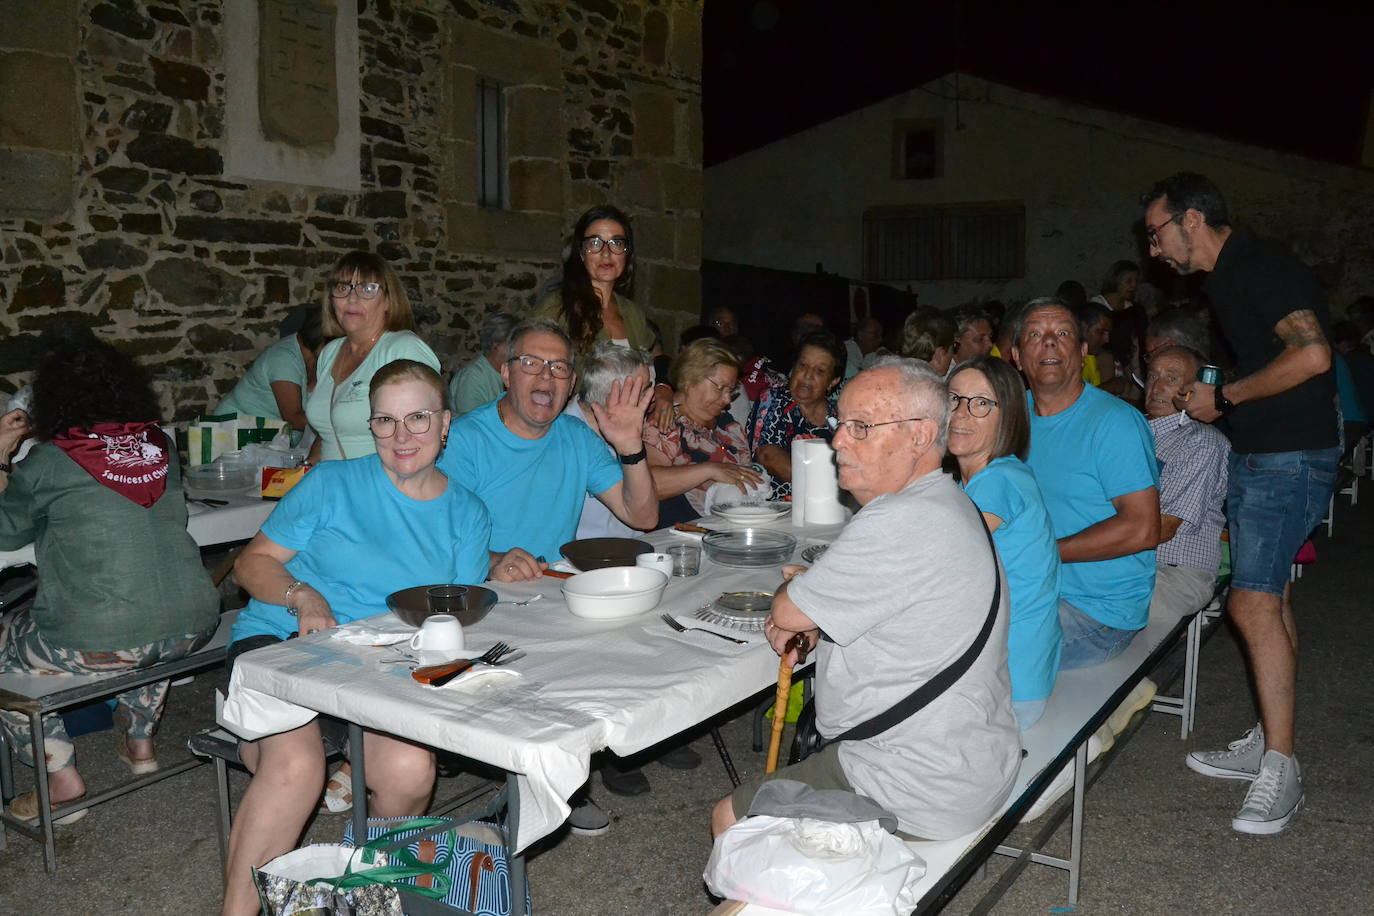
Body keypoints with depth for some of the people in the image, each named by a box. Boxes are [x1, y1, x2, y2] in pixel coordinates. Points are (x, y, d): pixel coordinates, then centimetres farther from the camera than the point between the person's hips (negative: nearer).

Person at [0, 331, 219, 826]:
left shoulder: (48, 462, -7)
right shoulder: (162, 447, 7)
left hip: (99, 644, -5)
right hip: (191, 628, 5)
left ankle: (61, 777, 20)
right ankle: (140, 742, 41)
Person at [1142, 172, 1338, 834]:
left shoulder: (1260, 266, -15)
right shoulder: (1226, 277, 16)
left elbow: (1312, 355, -28)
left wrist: (1225, 397, -18)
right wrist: (1215, 400, 11)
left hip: (1290, 459, -10)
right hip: (1254, 455, 10)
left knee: (1253, 602, -15)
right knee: (1268, 599, 13)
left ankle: (1280, 769, -8)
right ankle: (1266, 743, 23)